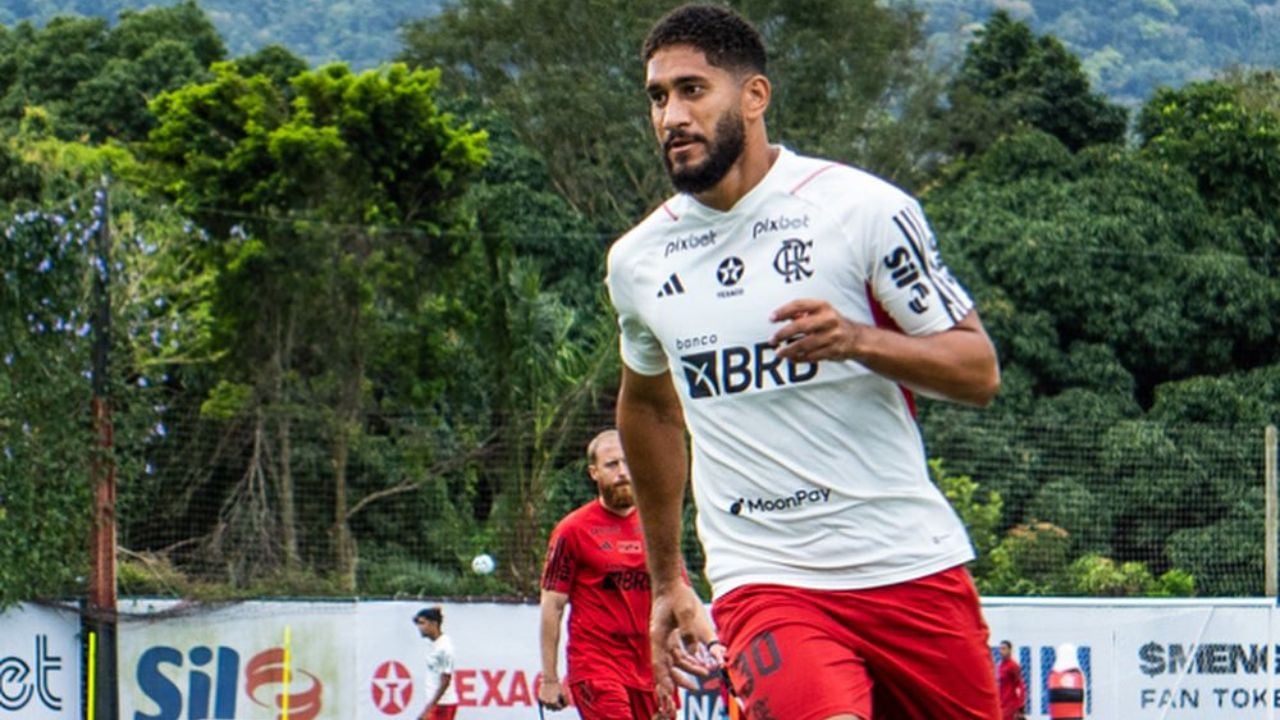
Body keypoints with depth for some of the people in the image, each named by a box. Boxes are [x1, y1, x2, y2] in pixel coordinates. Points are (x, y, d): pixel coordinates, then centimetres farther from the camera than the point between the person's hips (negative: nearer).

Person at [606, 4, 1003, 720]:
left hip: (910, 565, 0)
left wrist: (856, 340, -22)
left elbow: (979, 370, -4)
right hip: (762, 579, 1)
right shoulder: (637, 261, 7)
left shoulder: (863, 207, -5)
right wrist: (667, 580, 28)